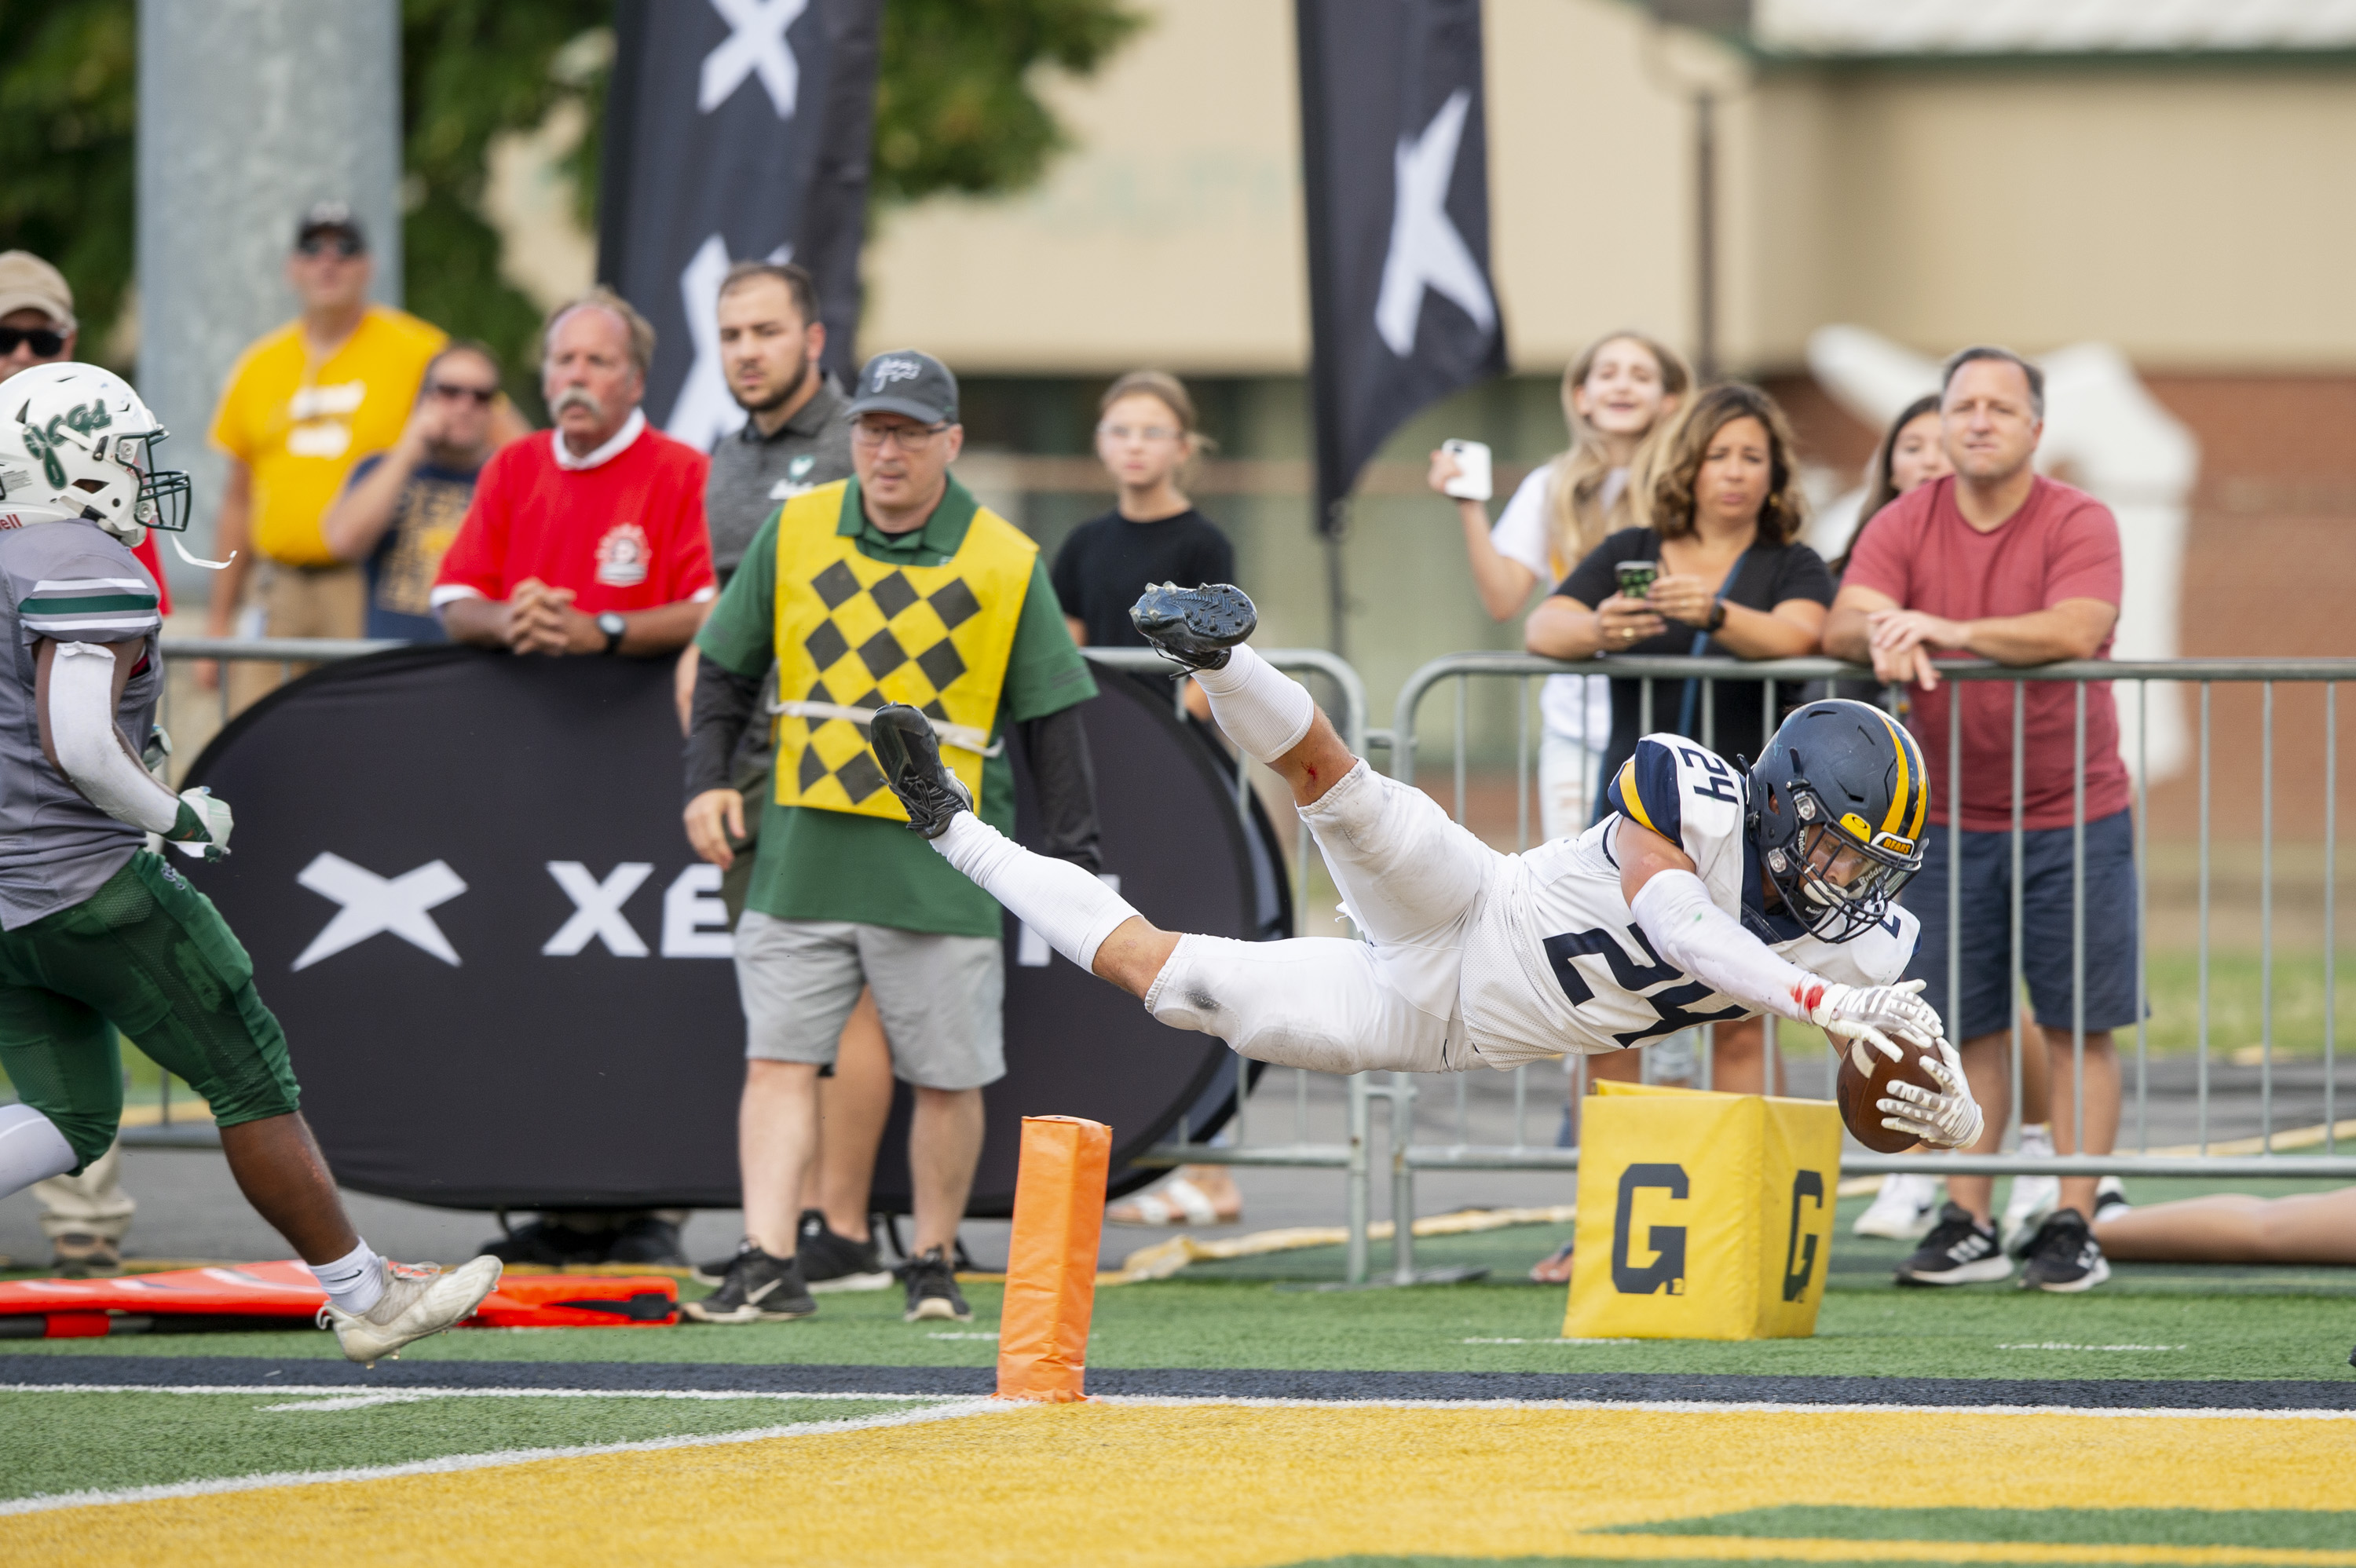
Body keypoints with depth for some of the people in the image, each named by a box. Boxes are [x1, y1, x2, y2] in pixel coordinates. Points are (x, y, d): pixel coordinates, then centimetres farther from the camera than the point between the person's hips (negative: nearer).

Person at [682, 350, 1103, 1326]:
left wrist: (1078, 864, -1)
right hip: (803, 849, 2)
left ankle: (934, 1267, 17)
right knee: (779, 1057, -6)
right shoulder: (795, 533, 4)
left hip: (942, 865, -2)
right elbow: (727, 667, 14)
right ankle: (768, 1265, -10)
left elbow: (1051, 720, 3)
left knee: (947, 1077, 3)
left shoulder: (1005, 565, -1)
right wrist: (708, 777, 1)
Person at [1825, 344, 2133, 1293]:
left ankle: (2073, 1227, 2)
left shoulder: (2079, 523, -6)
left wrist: (1950, 629, -28)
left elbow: (2078, 629, -24)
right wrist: (1884, 632, -32)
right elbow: (1843, 625, -8)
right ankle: (1966, 1227, 9)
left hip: (2073, 815, -2)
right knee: (1965, 1029, 4)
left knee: (2080, 1025, -2)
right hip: (1949, 818, 2)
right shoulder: (1905, 525, 4)